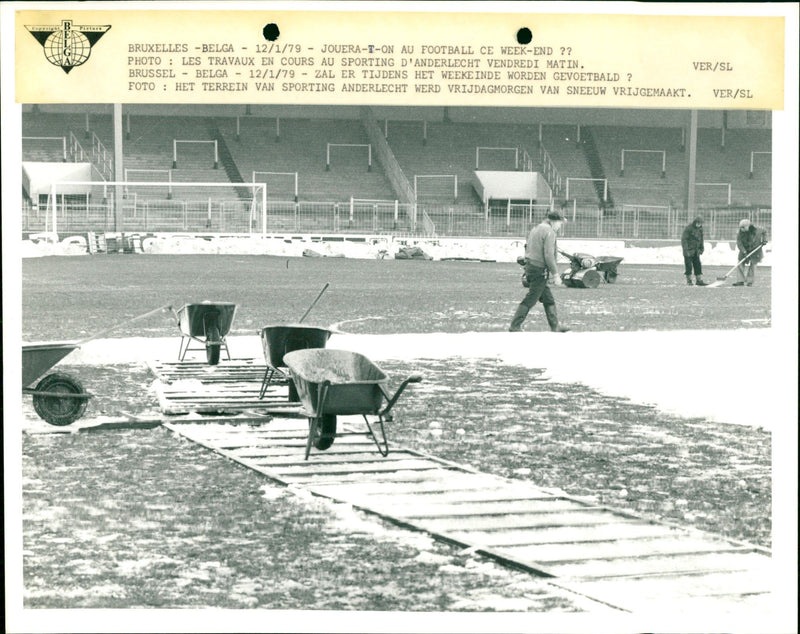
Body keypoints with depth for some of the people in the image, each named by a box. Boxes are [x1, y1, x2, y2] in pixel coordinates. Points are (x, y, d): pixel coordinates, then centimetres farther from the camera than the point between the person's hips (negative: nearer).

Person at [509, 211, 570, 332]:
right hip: (539, 270, -10)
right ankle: (515, 326, -3)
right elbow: (548, 255, -19)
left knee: (548, 299, 15)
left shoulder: (535, 229, 16)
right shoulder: (549, 232, -12)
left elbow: (527, 248, 19)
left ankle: (555, 326, 20)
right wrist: (555, 273, -13)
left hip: (530, 266, 10)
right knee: (530, 300, -5)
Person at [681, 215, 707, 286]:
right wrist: (686, 250, -20)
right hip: (689, 249, -6)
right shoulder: (688, 228, -15)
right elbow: (684, 239, -16)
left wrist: (701, 248, 15)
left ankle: (699, 280, 3)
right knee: (688, 265, -3)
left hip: (696, 250, 6)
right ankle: (688, 280, 7)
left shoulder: (700, 229, 6)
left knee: (698, 265, 2)